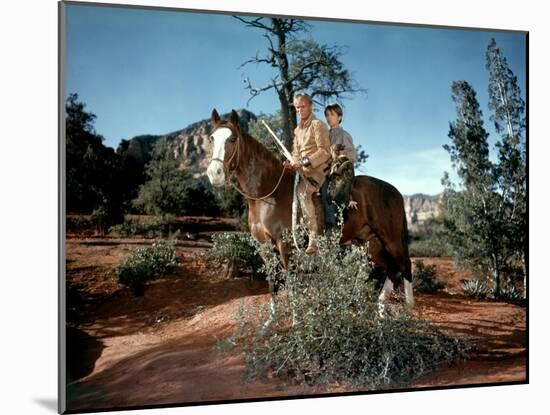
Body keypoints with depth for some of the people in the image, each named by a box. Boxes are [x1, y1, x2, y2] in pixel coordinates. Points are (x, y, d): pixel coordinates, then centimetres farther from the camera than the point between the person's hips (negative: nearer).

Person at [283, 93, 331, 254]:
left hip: (319, 168, -8)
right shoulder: (298, 129, 20)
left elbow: (325, 151, -11)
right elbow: (296, 152, 22)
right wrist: (292, 163, -1)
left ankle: (314, 238, -33)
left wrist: (305, 162, -20)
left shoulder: (317, 125, -4)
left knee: (302, 190, -30)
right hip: (304, 170, 8)